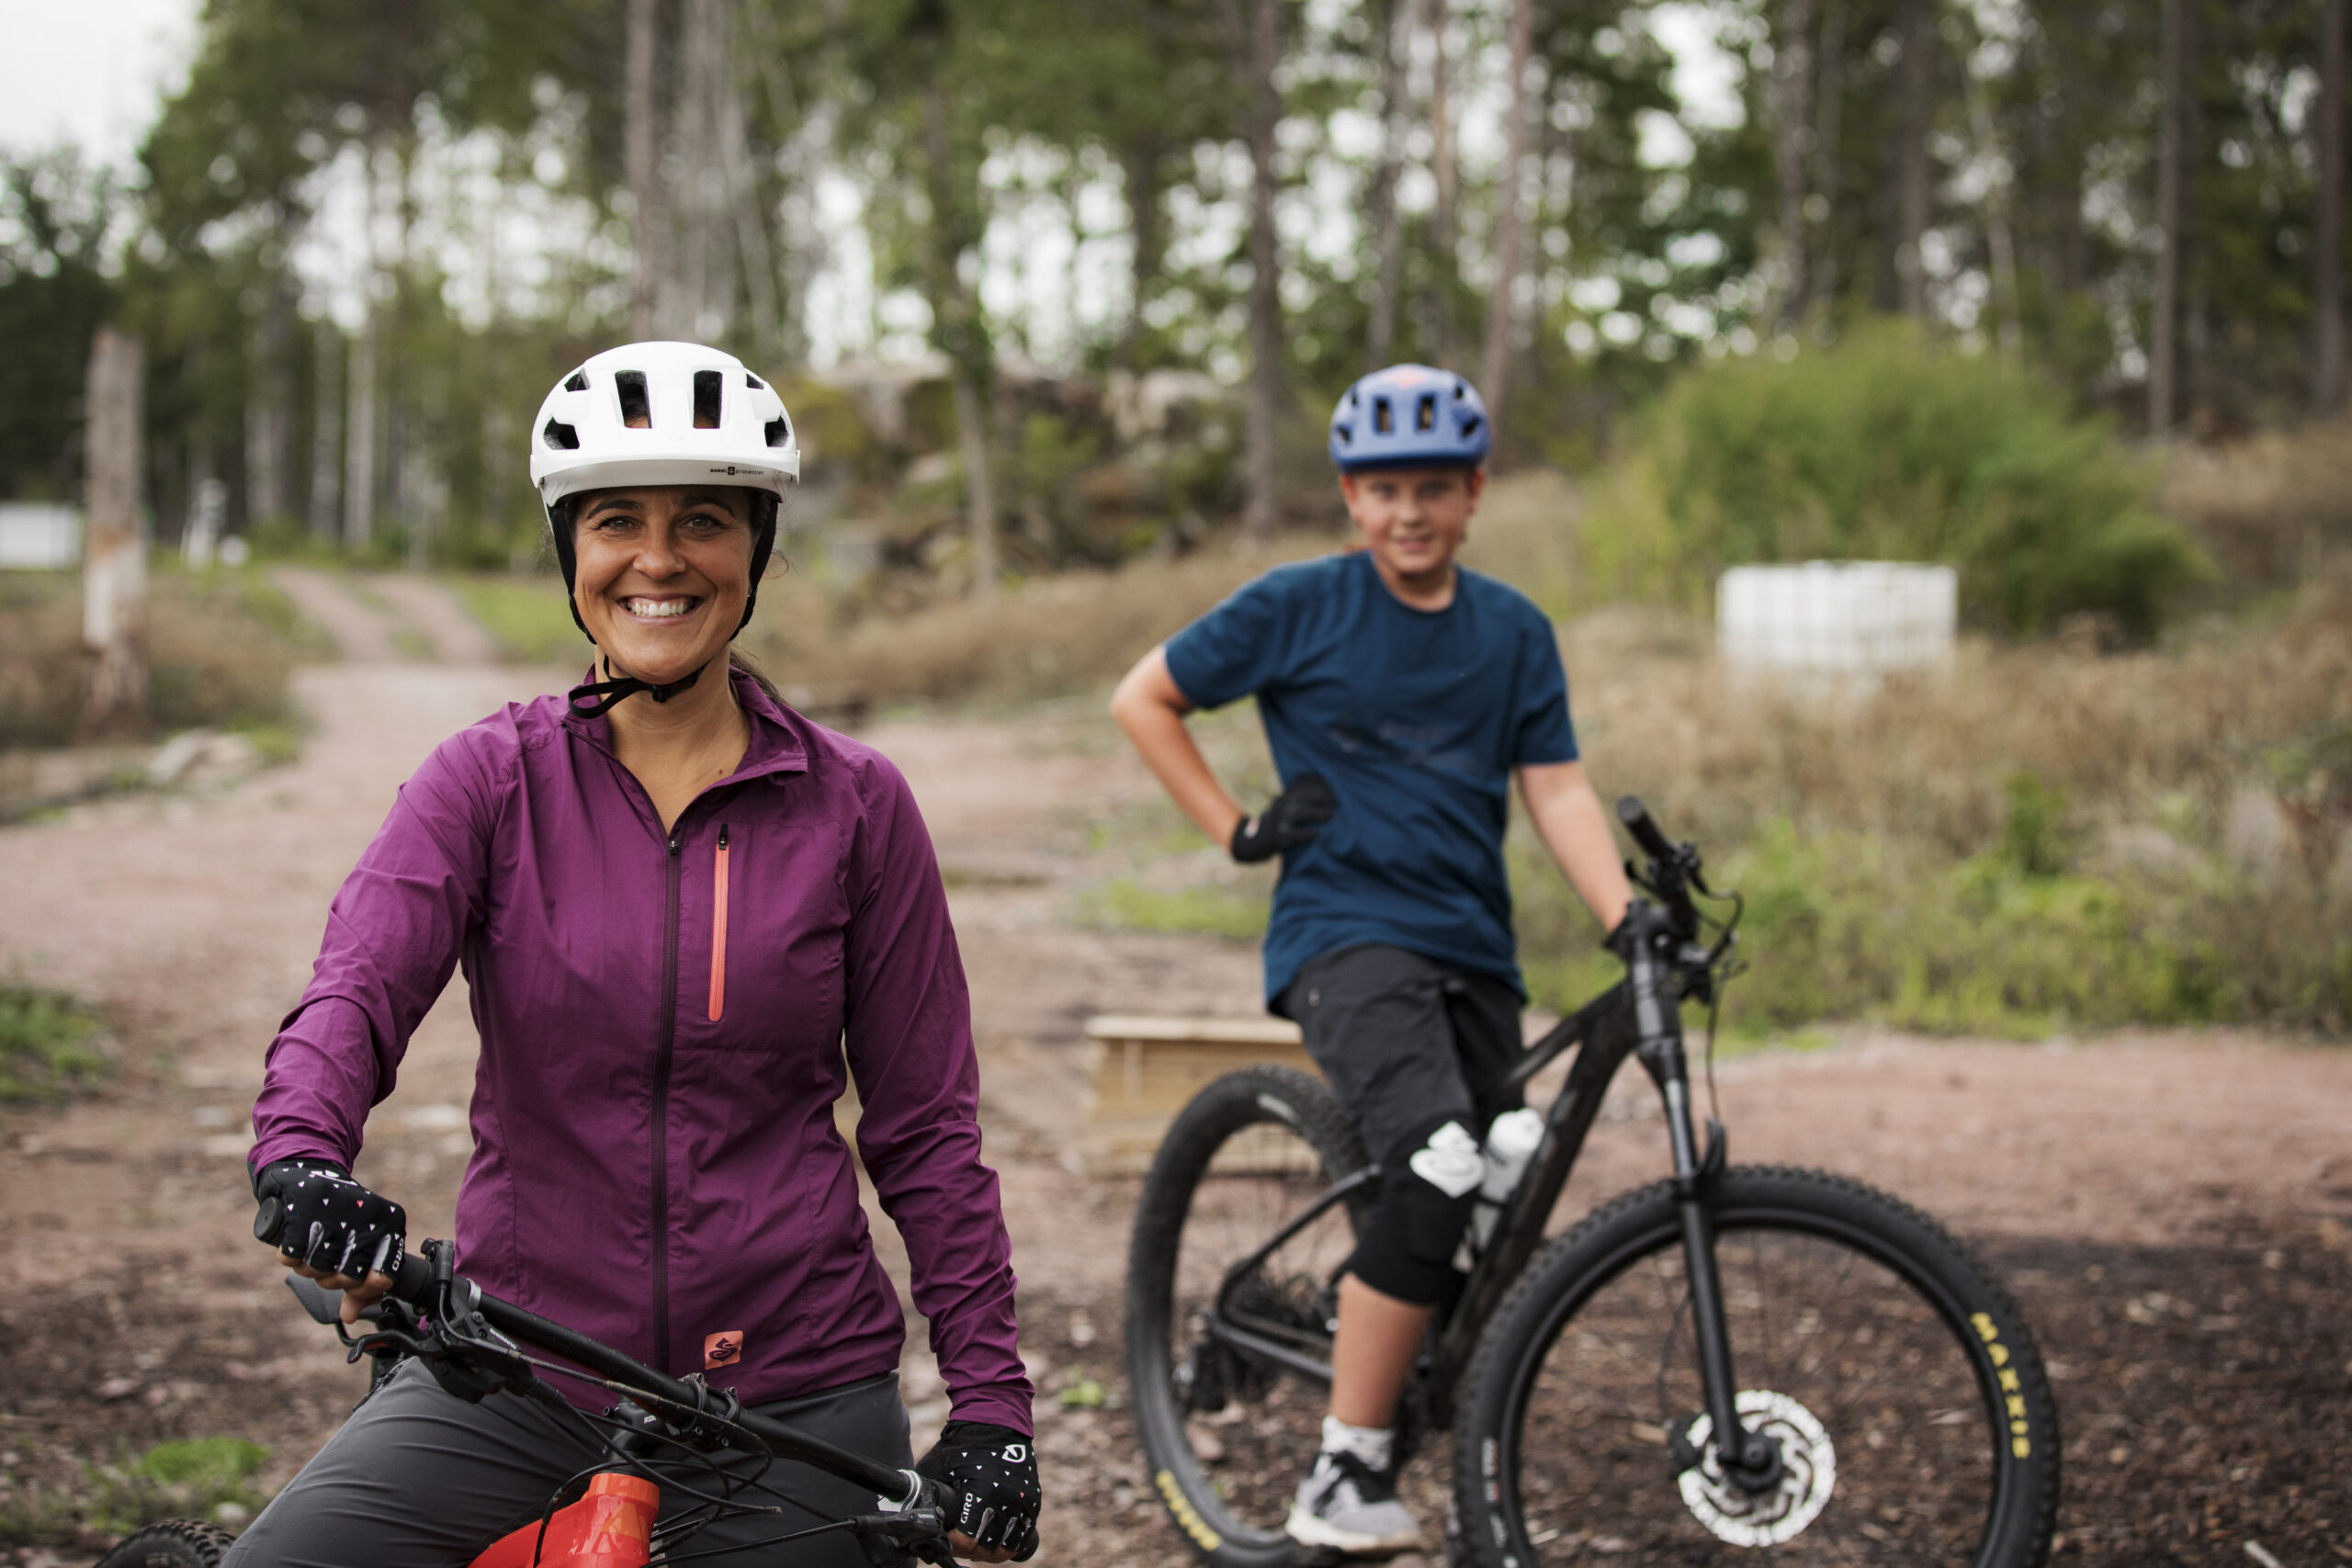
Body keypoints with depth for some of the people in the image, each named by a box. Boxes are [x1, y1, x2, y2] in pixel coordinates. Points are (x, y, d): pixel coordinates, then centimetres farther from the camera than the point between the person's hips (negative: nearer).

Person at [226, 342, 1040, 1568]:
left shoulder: (854, 806, 2)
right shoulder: (492, 779, 1)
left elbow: (925, 1129, 4)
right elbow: (357, 986, -14)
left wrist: (990, 1400, -2)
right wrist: (302, 1156, -36)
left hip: (796, 1393, 0)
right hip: (519, 1382, 0)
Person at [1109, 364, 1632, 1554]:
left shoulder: (1514, 634, 11)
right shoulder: (1297, 608, 0)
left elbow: (1557, 793, 5)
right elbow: (1141, 700, 8)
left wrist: (1631, 922, -10)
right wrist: (1238, 831, 1)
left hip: (1473, 949, 6)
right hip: (1344, 931, -6)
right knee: (1440, 1174, -28)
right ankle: (1345, 1478, -22)